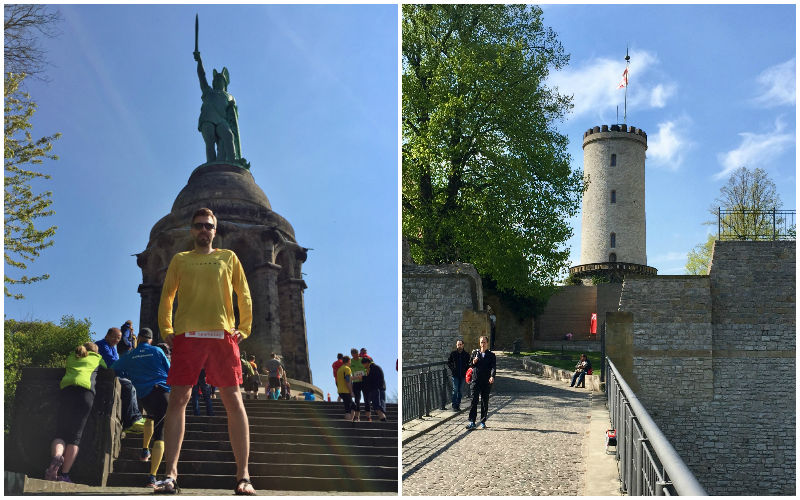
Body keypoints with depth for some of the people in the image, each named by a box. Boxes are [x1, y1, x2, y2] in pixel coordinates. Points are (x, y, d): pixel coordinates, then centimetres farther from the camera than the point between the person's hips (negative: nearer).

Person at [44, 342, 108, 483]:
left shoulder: (71, 357, 31)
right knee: (75, 435, -2)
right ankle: (64, 474, -10)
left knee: (61, 431, 3)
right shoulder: (97, 358, 25)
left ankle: (56, 456, -29)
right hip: (85, 389, -2)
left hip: (66, 390, 2)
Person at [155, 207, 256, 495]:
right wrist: (166, 331, 9)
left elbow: (244, 296, 17)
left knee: (233, 401, -6)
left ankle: (243, 477, -6)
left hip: (223, 336, 0)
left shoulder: (228, 258, 17)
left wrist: (244, 330, 8)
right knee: (178, 400, -6)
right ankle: (170, 475, -5)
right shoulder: (180, 260, 18)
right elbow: (166, 297, 19)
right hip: (187, 336, 1)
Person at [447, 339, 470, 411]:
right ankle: (454, 405, -3)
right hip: (455, 375, -2)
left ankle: (458, 405, 15)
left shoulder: (466, 354, 4)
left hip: (463, 375, 2)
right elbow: (449, 362, 9)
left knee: (460, 390, 7)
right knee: (455, 390, -7)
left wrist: (466, 370, -2)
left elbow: (469, 364, 12)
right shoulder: (453, 354, 1)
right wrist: (452, 369, -3)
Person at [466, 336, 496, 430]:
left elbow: (493, 367, -6)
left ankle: (483, 422, 13)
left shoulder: (491, 355, 7)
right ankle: (472, 422, -8)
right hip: (476, 381, 1)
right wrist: (473, 362, -6)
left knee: (485, 402, 4)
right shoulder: (475, 353, 13)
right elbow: (470, 365, 18)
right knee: (474, 401, -7)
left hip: (486, 382, -1)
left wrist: (492, 376, -24)